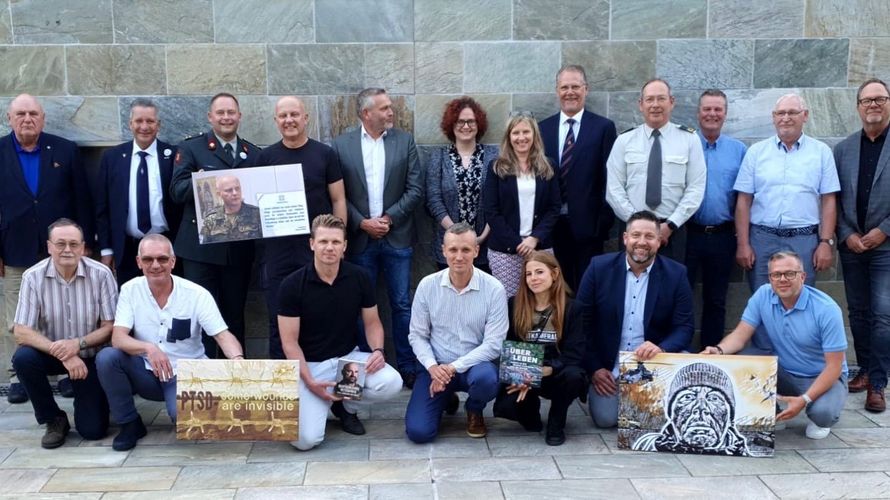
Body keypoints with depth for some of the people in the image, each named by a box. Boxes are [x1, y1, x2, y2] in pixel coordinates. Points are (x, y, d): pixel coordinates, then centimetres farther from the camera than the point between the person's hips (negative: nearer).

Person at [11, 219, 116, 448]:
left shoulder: (101, 274, -16)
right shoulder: (33, 277, -15)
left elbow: (111, 327, -12)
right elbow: (21, 332, -18)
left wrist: (78, 343, -30)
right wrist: (62, 354, -31)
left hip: (91, 356, -1)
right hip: (52, 352, 1)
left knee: (93, 430, -9)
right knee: (23, 358, -32)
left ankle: (85, 397, 29)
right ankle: (54, 419, -7)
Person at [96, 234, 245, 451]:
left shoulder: (197, 294, -12)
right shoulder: (130, 290, -6)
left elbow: (223, 335, -17)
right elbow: (118, 338, -15)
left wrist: (238, 360, -39)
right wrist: (148, 348, -37)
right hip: (147, 373, 3)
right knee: (107, 357, -25)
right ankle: (130, 423, -4)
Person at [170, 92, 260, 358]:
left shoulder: (254, 153, 13)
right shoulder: (191, 148, 3)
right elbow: (177, 190, -7)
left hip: (239, 248, 3)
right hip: (201, 246, -3)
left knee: (235, 314, 11)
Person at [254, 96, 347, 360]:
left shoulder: (324, 154, 1)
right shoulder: (266, 156, 5)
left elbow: (338, 200, 2)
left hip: (318, 249, -1)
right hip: (278, 250, 2)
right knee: (279, 318, 7)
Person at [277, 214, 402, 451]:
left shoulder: (359, 277, -5)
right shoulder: (292, 285, -13)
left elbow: (372, 322, 5)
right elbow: (290, 342, -10)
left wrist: (378, 350, -16)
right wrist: (309, 382, -21)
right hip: (310, 365, -3)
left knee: (391, 383, -27)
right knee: (305, 439, -22)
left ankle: (346, 405, 7)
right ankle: (323, 403, 15)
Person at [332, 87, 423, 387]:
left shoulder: (404, 141, 3)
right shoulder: (341, 145, 1)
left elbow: (415, 189, -1)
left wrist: (389, 218, -9)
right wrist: (362, 223, -10)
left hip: (397, 237, 0)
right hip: (360, 238, 0)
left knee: (402, 305, 4)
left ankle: (407, 366, 14)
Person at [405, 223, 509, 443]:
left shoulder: (494, 289, -12)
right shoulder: (427, 285, -6)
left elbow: (493, 344, -14)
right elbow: (417, 335, 0)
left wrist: (453, 367, -20)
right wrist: (432, 367, -17)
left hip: (475, 364, -1)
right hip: (436, 367, 2)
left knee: (485, 379, -38)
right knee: (418, 431, -15)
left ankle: (474, 411, 3)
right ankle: (446, 400, 23)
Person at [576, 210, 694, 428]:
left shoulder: (676, 274, -4)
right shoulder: (599, 268, -5)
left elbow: (684, 327, -5)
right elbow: (582, 321, -1)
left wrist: (661, 349, -27)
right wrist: (593, 368, -6)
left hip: (654, 364, 1)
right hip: (608, 368, -1)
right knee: (605, 418, -18)